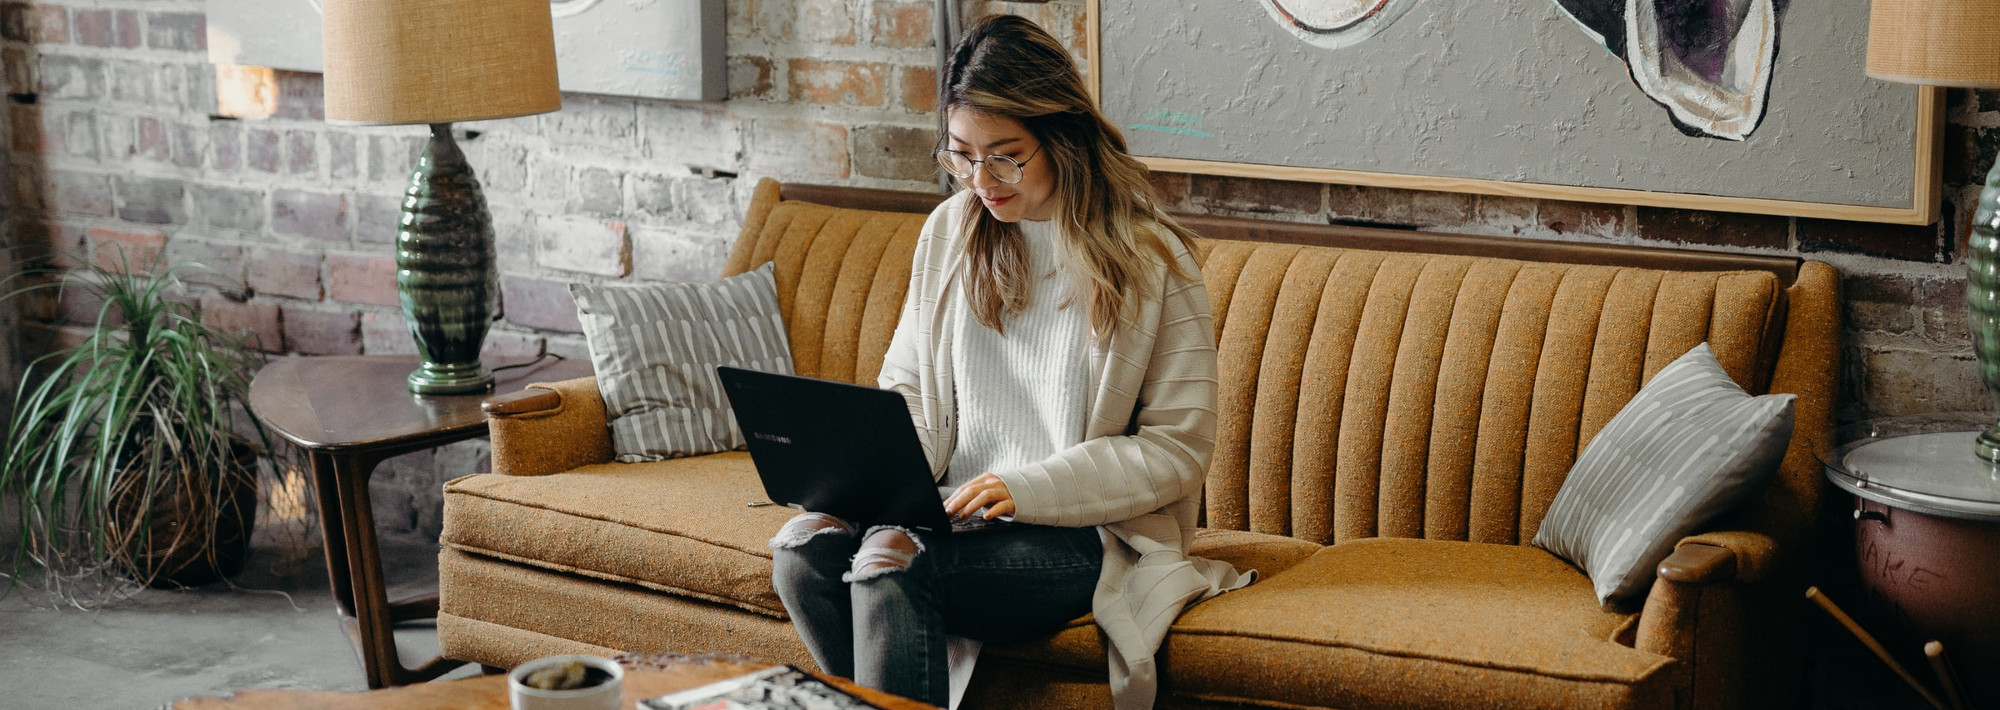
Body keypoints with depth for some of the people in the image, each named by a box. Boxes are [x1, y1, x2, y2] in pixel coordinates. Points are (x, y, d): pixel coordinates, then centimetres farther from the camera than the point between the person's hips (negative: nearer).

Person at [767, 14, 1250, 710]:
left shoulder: (1152, 260, -7)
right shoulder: (950, 230, 9)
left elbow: (1178, 448, -8)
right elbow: (905, 386, 18)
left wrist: (1028, 488, -19)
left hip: (1082, 534, -5)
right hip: (954, 511, 5)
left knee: (890, 560, -30)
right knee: (803, 543, -23)